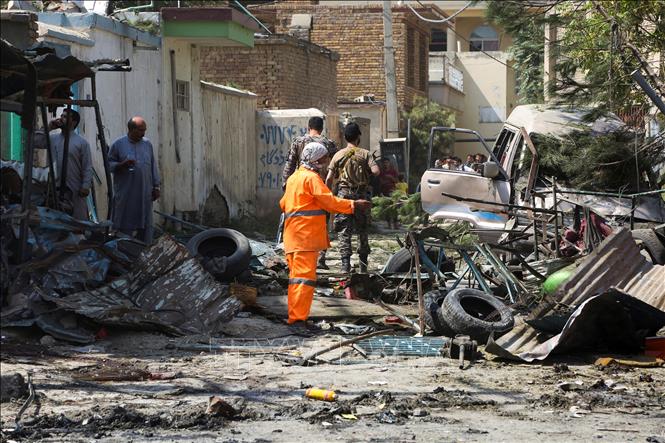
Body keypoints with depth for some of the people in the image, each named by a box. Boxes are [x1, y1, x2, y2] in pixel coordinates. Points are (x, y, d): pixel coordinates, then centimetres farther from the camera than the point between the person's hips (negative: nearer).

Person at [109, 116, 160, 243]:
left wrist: (156, 187, 11)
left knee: (146, 225, 5)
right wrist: (122, 165, -17)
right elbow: (109, 164, 2)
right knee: (125, 226, 0)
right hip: (125, 194, -3)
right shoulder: (118, 144, 0)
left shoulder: (147, 144, 10)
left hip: (145, 194, 3)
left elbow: (153, 166, 14)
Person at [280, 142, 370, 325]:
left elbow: (283, 204, 27)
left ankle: (294, 315, 18)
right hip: (306, 236, -10)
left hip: (293, 237, 10)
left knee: (296, 275, 14)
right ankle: (298, 317, -18)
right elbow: (329, 201, -15)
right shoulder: (312, 178, -10)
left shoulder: (294, 177, 19)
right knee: (305, 275, -12)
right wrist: (353, 205, -11)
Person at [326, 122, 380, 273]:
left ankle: (345, 264, -12)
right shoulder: (365, 154, -1)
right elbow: (376, 171, -14)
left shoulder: (338, 155, 2)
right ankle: (363, 265, 17)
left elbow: (329, 178, -1)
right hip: (361, 195, 0)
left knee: (344, 232, -2)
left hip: (343, 194, 0)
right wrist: (367, 169, 8)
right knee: (362, 230, 12)